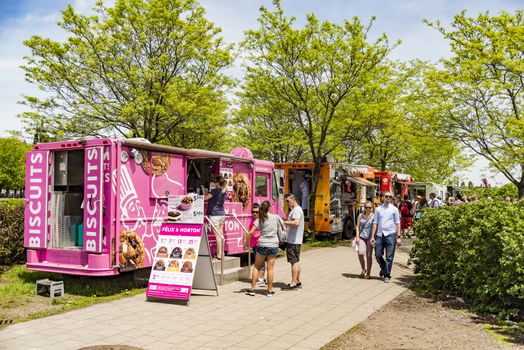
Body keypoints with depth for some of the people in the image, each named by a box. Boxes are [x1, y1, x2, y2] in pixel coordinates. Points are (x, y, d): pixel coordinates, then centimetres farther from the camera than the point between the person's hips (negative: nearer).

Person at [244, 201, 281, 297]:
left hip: (262, 245, 0)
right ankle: (270, 290, 11)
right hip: (273, 245, 0)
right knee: (270, 268, 5)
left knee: (257, 267, 12)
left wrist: (246, 241, 2)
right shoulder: (276, 217, -2)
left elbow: (251, 232, -10)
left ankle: (252, 289, 14)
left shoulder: (259, 220, -4)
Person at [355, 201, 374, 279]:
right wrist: (357, 236, -1)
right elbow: (358, 226, 9)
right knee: (361, 253, -13)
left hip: (370, 237, -2)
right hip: (361, 237, 2)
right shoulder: (360, 215, 8)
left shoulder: (374, 216, 1)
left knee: (369, 255, 0)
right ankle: (363, 269, 10)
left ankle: (368, 273, 10)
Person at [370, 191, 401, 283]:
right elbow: (375, 223, 10)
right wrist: (372, 236, 4)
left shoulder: (394, 209, 6)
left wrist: (398, 237, -2)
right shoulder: (378, 209, 11)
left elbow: (397, 223, 4)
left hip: (390, 234, -2)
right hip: (379, 235, 2)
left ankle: (387, 275, 9)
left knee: (389, 257, -1)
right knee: (378, 255, 6)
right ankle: (383, 268, 34)